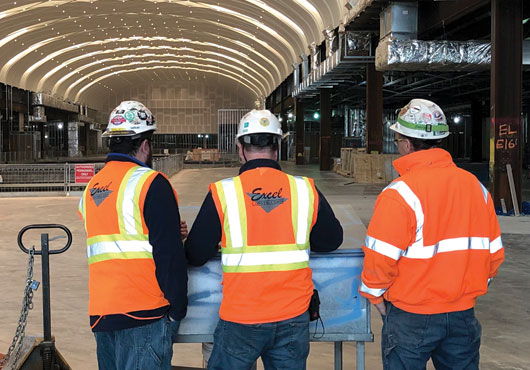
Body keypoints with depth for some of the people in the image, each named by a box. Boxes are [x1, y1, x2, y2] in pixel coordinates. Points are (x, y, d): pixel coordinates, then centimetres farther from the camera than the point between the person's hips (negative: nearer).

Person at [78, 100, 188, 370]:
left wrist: (169, 231, 18)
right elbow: (169, 255, -13)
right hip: (143, 316, -7)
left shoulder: (91, 189, 14)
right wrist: (178, 308, -4)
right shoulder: (151, 183, -9)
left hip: (100, 314, 7)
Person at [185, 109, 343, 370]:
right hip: (293, 319, 2)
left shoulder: (222, 193, -9)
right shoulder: (306, 190, -3)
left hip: (240, 321, -2)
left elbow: (195, 256, -2)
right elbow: (332, 239, 10)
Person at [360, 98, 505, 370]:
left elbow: (380, 259, -18)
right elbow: (494, 253, 7)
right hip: (463, 314, 5)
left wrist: (375, 295, -1)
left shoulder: (399, 194, -17)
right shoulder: (476, 187, 1)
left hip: (411, 317, -5)